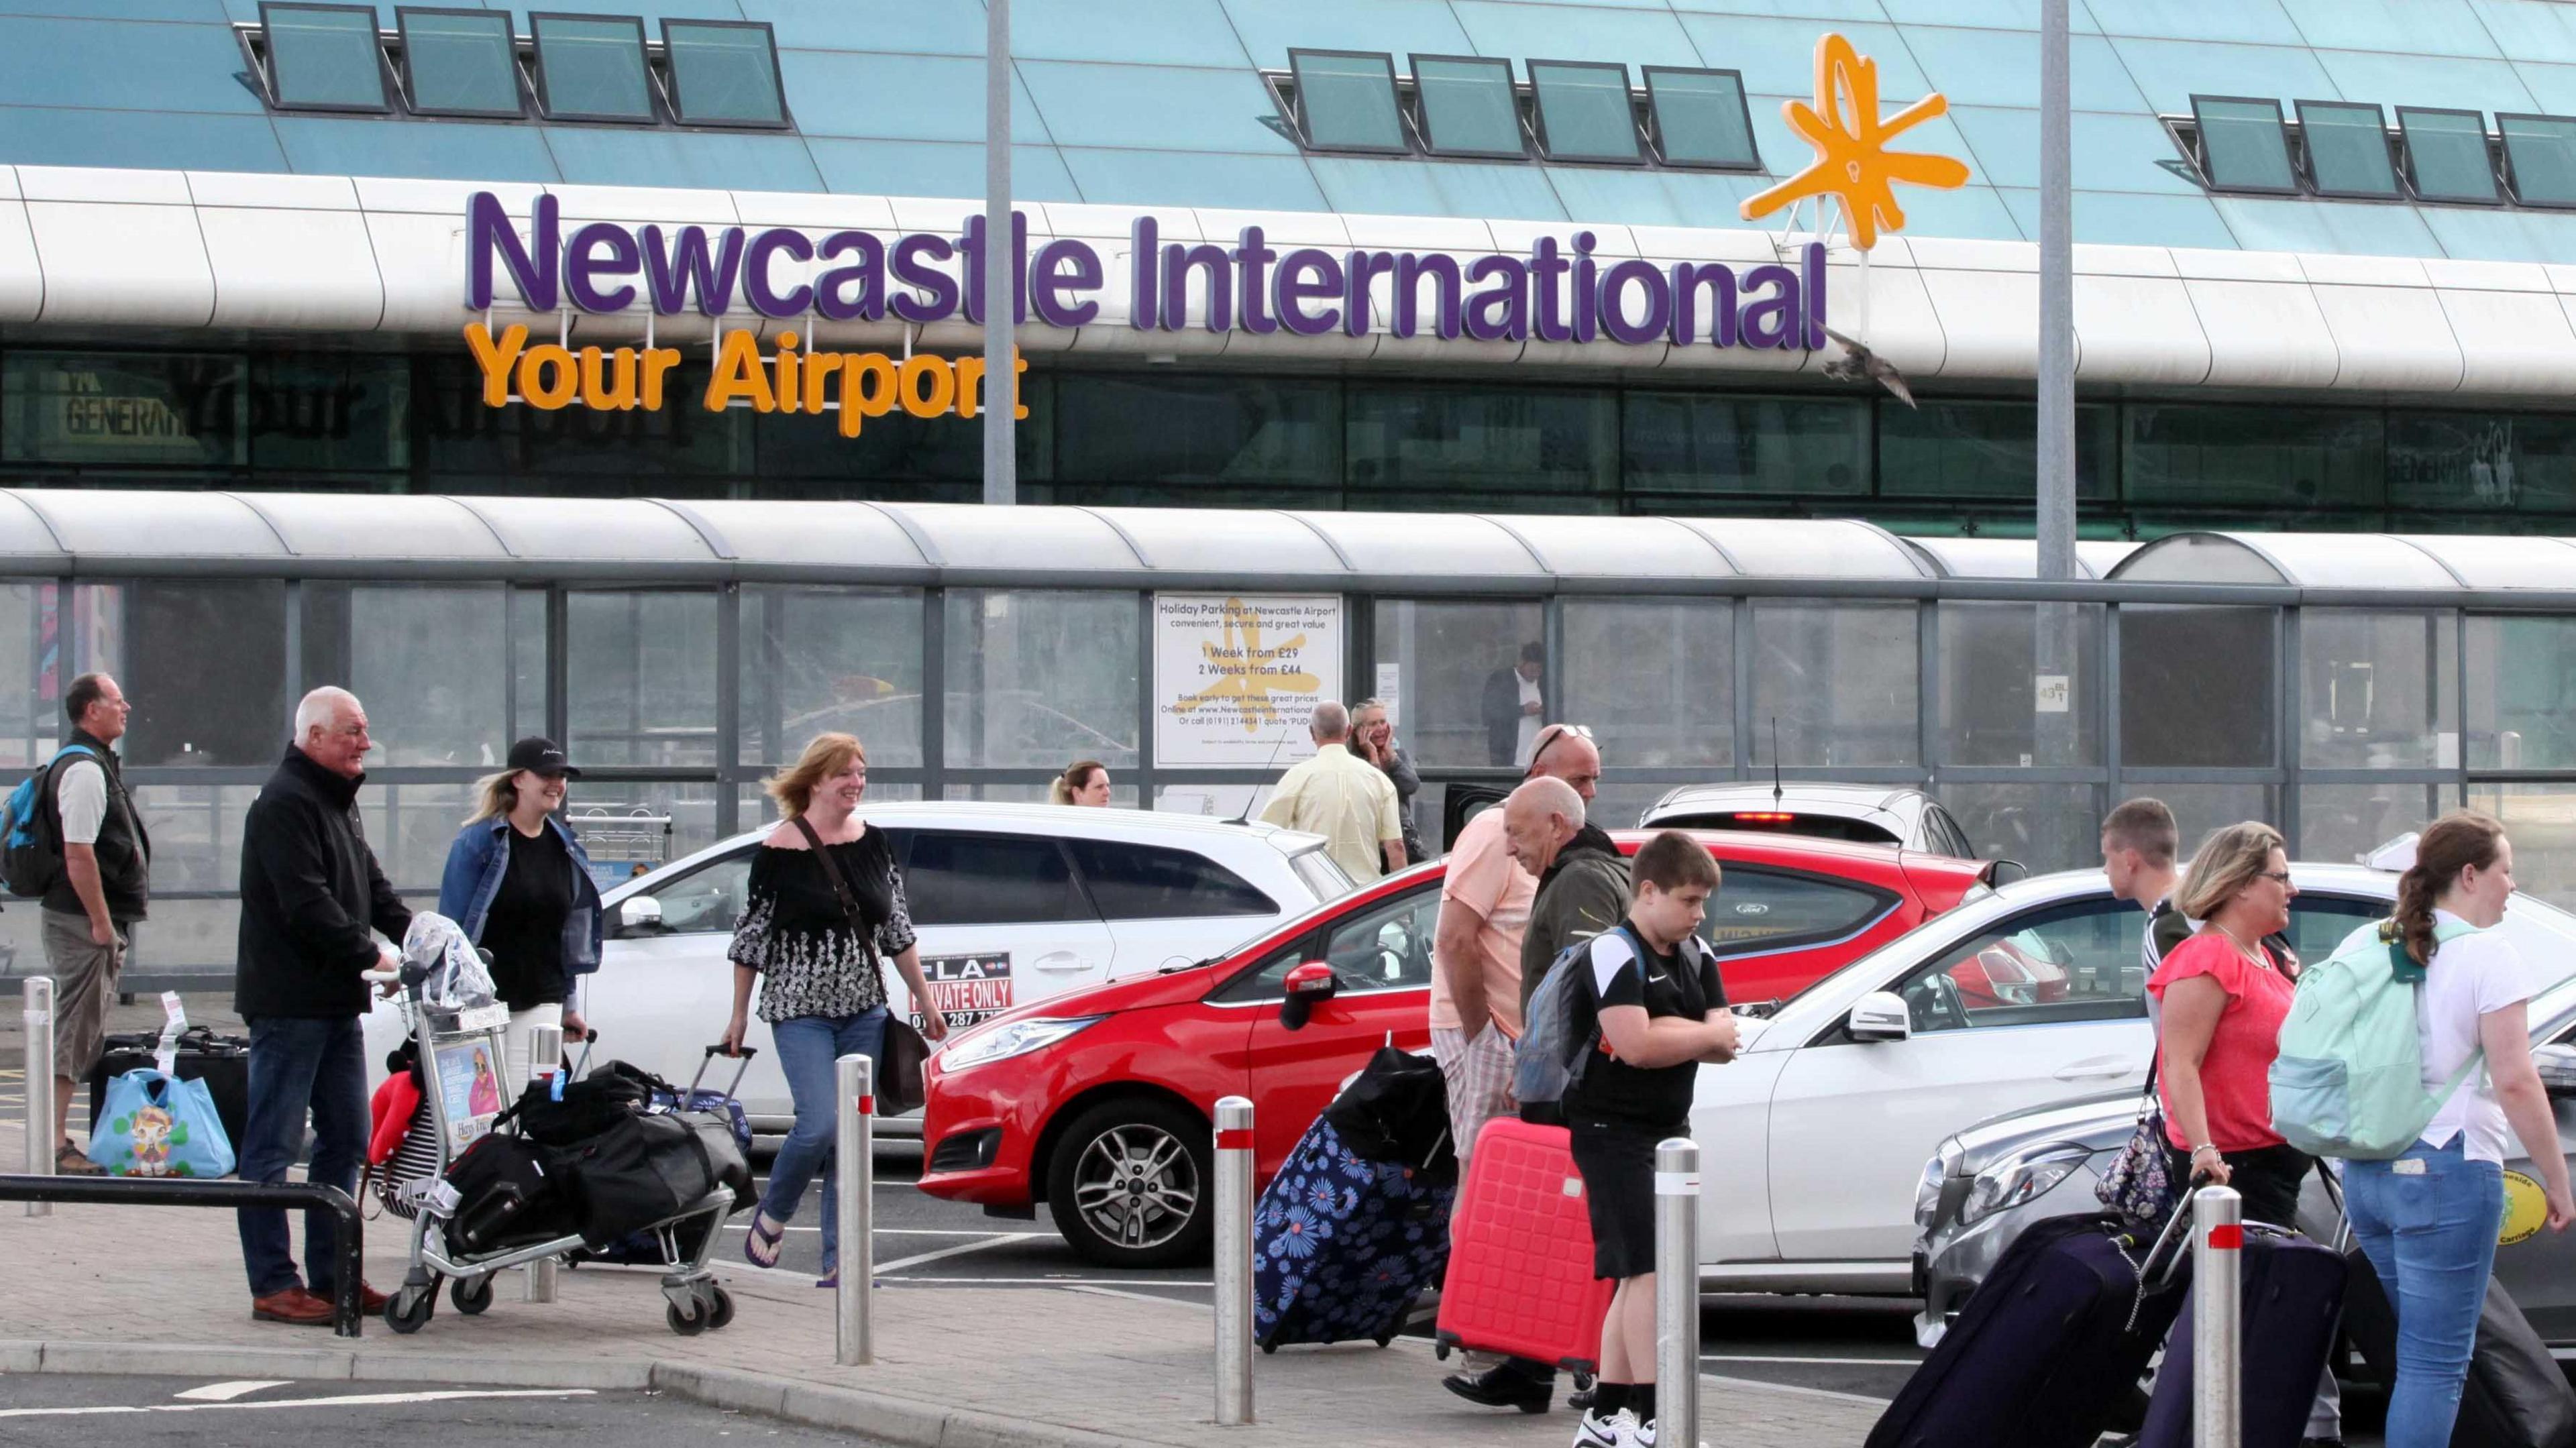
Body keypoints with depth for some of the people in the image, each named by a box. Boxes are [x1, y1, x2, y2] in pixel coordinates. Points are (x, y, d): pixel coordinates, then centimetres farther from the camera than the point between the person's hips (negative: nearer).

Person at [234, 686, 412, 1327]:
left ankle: (332, 1275, 18)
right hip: (289, 1002, -10)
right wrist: (370, 953, -18)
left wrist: (416, 932, 6)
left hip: (337, 1002, 10)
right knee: (273, 1145, -5)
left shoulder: (338, 800, 18)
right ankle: (273, 1285, -4)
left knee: (346, 1140, 12)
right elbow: (306, 903, -21)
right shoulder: (285, 803, -14)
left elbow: (369, 885, 22)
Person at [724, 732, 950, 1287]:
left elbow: (897, 928, 13)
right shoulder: (781, 851, -8)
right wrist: (739, 1015, -1)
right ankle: (771, 1216, 9)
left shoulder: (872, 842, 6)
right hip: (801, 1011, -5)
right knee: (820, 1124, -18)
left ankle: (838, 1263, 7)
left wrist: (924, 999, 12)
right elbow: (750, 937, -3)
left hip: (864, 1011, 5)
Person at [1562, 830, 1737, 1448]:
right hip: (1613, 1133, -9)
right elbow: (1635, 1045, -26)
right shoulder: (1614, 953, -15)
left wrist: (1668, 1032, -15)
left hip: (1668, 1130, 9)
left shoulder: (1695, 958, 11)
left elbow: (1726, 1044, 3)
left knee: (1638, 1278, 12)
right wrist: (1704, 1034, -11)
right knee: (1649, 1269, -15)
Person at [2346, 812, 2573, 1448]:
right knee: (2436, 1361, -6)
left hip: (2368, 1171, 7)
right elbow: (2515, 1080, -15)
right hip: (2447, 1169, -7)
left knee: (2418, 1349, 17)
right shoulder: (2487, 955, -9)